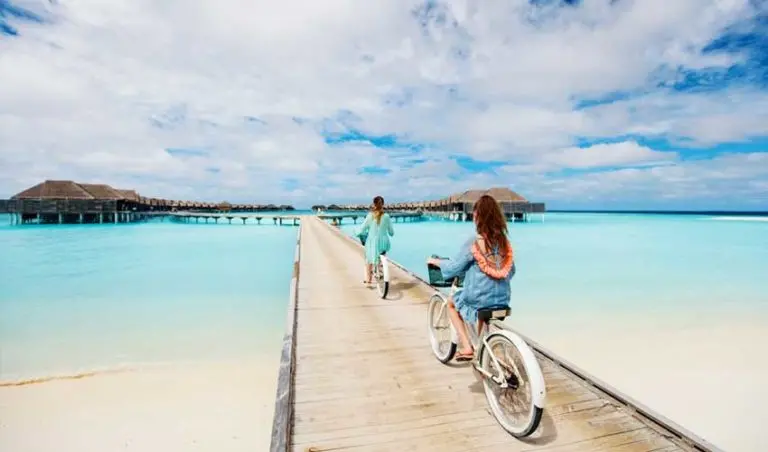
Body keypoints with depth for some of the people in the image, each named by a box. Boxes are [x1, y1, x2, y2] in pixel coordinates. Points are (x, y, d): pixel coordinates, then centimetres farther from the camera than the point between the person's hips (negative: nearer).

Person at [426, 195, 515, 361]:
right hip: (502, 298, 5)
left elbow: (454, 267, -9)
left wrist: (434, 261, 8)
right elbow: (510, 272, 9)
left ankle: (467, 347, 17)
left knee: (451, 303, 24)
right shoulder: (505, 242, 0)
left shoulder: (473, 243, -16)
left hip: (479, 297, -5)